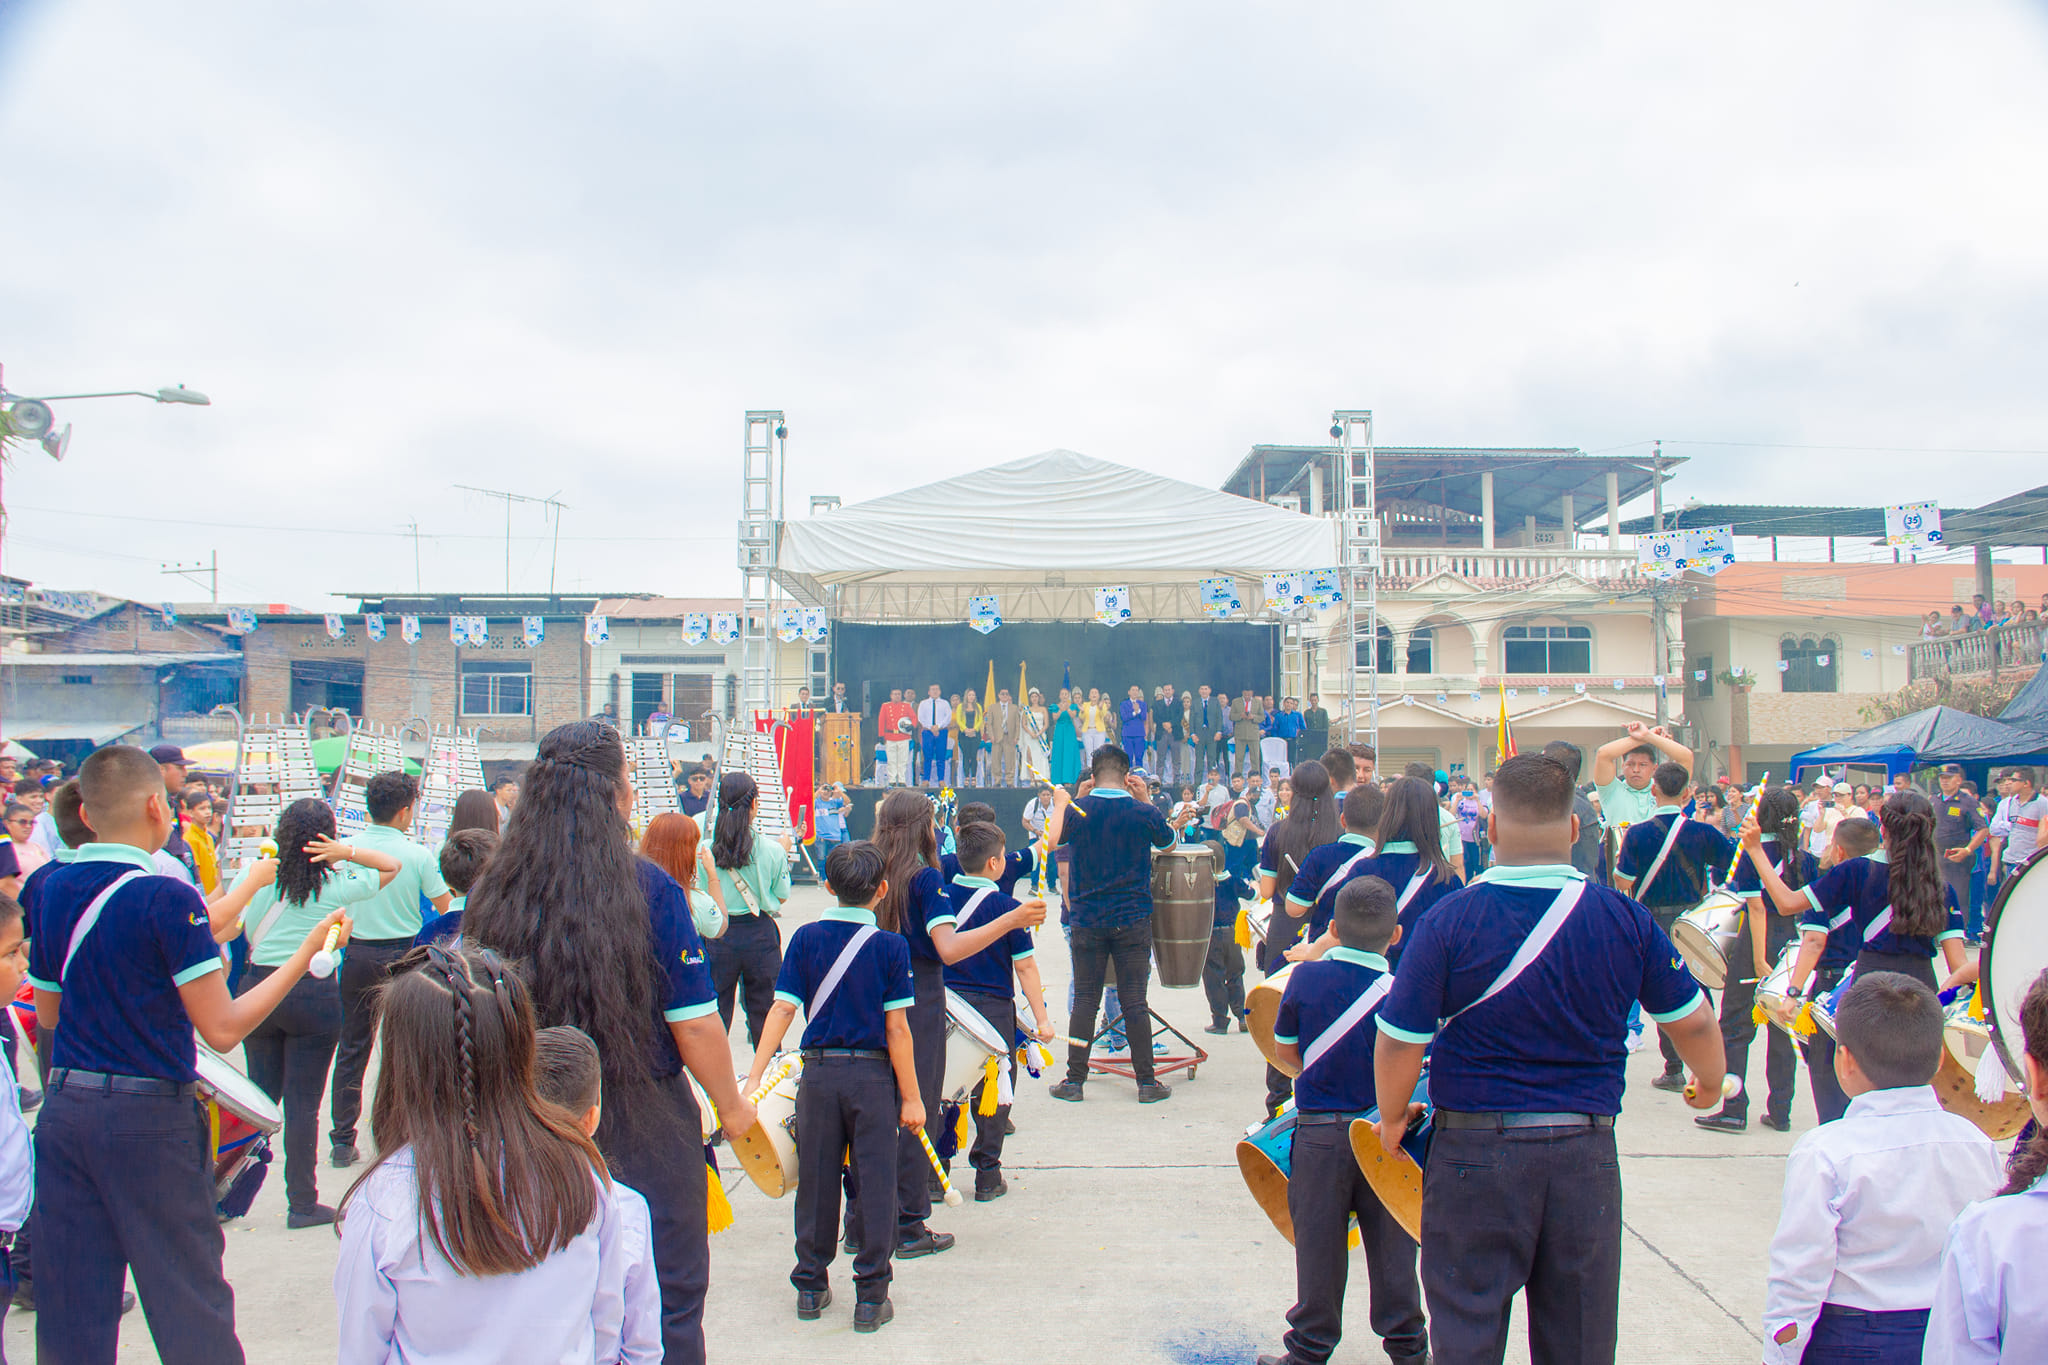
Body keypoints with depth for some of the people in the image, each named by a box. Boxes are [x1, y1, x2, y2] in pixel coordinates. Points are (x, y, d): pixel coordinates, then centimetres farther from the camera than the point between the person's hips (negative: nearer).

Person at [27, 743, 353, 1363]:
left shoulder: (48, 889, 4)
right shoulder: (165, 897, -16)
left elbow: (46, 1015, 15)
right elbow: (222, 1028, -18)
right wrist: (308, 951, -13)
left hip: (64, 1110, 6)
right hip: (148, 1117, -6)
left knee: (70, 1314, 13)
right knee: (188, 1300, 6)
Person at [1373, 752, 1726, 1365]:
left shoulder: (1449, 920, -14)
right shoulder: (1626, 918, -6)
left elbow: (1401, 1040, -12)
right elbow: (1694, 1022, 5)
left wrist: (1393, 1116, 7)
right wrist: (1710, 1084, 27)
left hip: (1477, 1148, -3)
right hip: (1586, 1151, 3)